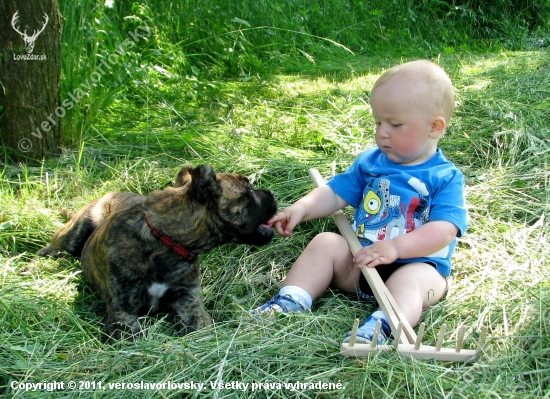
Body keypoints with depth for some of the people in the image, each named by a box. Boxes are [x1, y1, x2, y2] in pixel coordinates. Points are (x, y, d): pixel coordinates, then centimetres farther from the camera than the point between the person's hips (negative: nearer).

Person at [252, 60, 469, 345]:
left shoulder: (446, 178, -6)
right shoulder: (370, 162, 11)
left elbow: (444, 230, -18)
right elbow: (335, 194, 12)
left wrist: (394, 247, -30)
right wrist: (302, 208, -9)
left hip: (417, 265, -5)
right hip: (361, 260, 5)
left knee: (411, 280, -35)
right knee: (326, 243, -14)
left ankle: (380, 326, -54)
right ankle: (291, 302, -16)